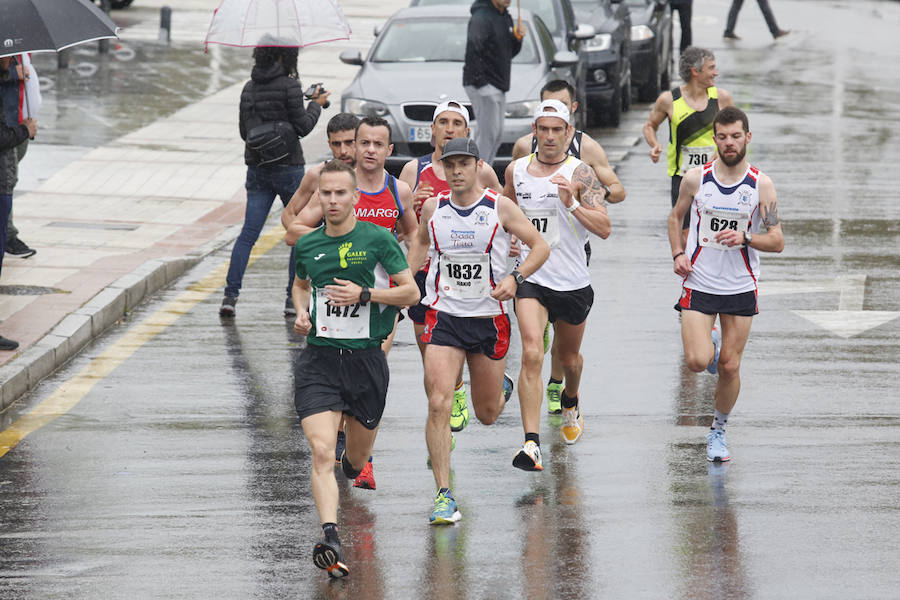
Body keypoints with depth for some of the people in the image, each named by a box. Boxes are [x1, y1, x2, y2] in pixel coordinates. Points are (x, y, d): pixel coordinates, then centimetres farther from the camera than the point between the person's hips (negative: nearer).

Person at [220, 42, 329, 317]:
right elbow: (303, 127, -9)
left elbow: (243, 131, 12)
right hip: (287, 167, -5)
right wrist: (316, 105, 7)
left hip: (257, 168, 5)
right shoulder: (289, 85, -11)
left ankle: (230, 294, -10)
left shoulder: (249, 88, 7)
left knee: (248, 233, 2)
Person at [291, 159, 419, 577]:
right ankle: (330, 540, -29)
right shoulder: (307, 246, 6)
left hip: (366, 358, 0)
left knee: (357, 457, 17)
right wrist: (301, 312, 5)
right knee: (321, 453, -18)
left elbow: (411, 292, -3)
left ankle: (351, 467, 56)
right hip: (319, 358, 1)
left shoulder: (377, 239, -4)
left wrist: (363, 294, -16)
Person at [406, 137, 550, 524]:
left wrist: (515, 278, -16)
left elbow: (540, 246, -1)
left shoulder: (499, 208, -6)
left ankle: (502, 389, 54)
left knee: (487, 414, 14)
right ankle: (444, 496, -15)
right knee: (438, 405, -17)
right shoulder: (432, 208, 1)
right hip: (443, 317, 0)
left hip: (489, 319, 0)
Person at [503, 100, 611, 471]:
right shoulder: (516, 171, 3)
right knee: (532, 354, -19)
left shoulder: (580, 173, -9)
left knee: (569, 357, 20)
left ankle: (570, 403, 56)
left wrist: (572, 203, -31)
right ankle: (531, 444, -25)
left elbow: (604, 228, -18)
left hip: (573, 283, 0)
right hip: (530, 277, 0)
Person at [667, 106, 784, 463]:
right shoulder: (696, 179, -4)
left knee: (729, 367, 3)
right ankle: (710, 344, 23)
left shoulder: (761, 186, -6)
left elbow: (778, 241, -3)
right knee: (696, 362, -14)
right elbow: (676, 216, 14)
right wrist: (678, 254, -2)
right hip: (699, 284, 0)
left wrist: (745, 238, -22)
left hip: (741, 287, 0)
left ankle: (718, 430, 24)